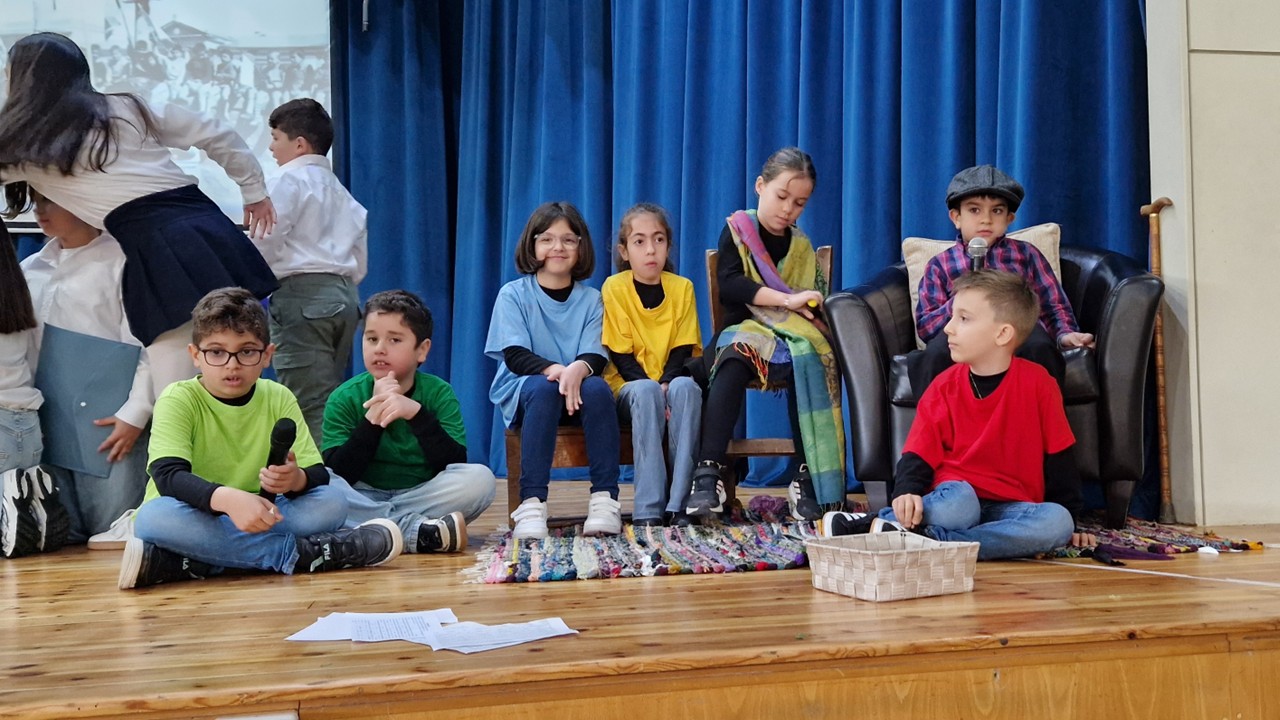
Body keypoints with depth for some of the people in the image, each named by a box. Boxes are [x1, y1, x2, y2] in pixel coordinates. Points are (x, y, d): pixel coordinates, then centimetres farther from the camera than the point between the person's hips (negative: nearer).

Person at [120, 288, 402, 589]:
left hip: (255, 520, 3)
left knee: (332, 502, -21)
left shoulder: (278, 398, 1)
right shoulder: (178, 399, -8)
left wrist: (297, 478, -31)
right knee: (153, 517, -35)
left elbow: (319, 474, -6)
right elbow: (168, 475, -25)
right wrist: (228, 499, -44)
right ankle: (295, 552, -29)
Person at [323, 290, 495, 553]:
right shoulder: (345, 398, -3)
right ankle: (419, 532, -31)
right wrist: (373, 417, -22)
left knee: (480, 478, -25)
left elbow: (456, 466, -15)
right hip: (364, 498, 0)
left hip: (422, 497, 0)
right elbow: (338, 475, -13)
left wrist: (416, 413, -26)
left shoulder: (439, 393, -2)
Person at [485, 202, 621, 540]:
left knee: (598, 387, -32)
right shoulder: (513, 294, 2)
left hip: (577, 387, 2)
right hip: (523, 389, -2)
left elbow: (596, 355, -5)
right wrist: (554, 369, -29)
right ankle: (531, 504, -39)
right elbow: (514, 355, -10)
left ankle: (604, 499, -30)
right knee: (544, 389, -36)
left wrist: (579, 368, -30)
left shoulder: (591, 299, 8)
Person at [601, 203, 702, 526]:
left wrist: (667, 384, -21)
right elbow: (620, 355, -8)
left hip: (672, 382, 2)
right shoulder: (614, 288, -6)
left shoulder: (682, 287, 1)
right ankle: (648, 508, -36)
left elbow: (683, 349, -2)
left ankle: (679, 503, -33)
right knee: (646, 392, -35)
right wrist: (652, 387, -22)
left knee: (686, 387, -32)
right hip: (629, 387, -2)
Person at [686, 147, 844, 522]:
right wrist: (788, 299, -17)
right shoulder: (737, 229, 6)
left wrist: (813, 312, -10)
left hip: (790, 336, 3)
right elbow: (730, 286, -10)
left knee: (810, 360, -33)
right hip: (743, 328, -3)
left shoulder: (801, 245, 18)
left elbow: (814, 303, 15)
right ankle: (708, 472, -42)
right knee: (734, 361, -38)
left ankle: (807, 478, -29)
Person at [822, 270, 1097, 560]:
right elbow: (917, 455, -1)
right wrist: (907, 493, -22)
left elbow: (1058, 457, 5)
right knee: (957, 501, -38)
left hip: (1010, 508, 2)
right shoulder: (944, 387, 1)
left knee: (1057, 521, -32)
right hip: (955, 494, -2)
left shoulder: (1037, 382, -2)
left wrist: (1071, 522, 7)